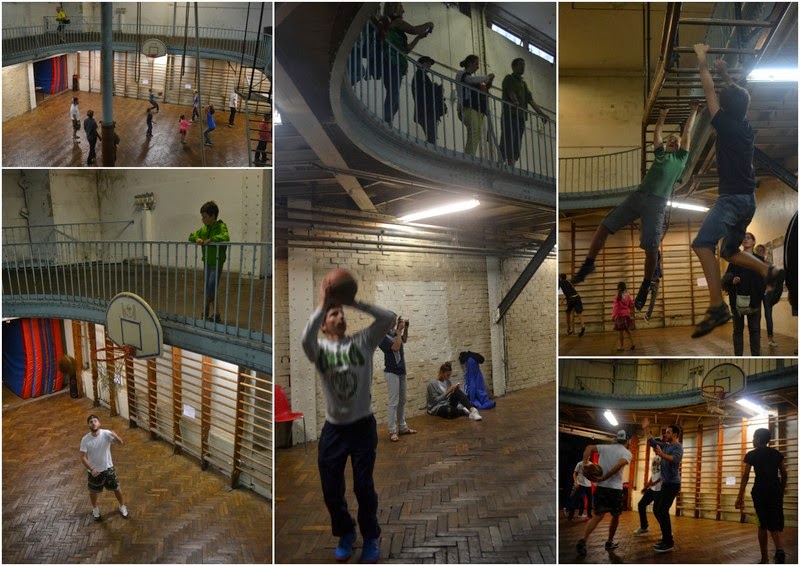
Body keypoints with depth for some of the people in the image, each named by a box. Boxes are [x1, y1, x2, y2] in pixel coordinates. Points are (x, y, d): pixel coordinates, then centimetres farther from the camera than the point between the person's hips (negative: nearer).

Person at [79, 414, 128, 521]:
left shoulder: (106, 434, -18)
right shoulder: (85, 439, -17)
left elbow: (121, 443, -26)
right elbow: (83, 457, -12)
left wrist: (116, 436, -46)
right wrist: (91, 469, -20)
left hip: (108, 468, 0)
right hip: (94, 470, 0)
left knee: (116, 488, 14)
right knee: (93, 491, 20)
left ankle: (122, 506, 37)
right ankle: (95, 509, 47)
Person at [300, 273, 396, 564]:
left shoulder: (362, 341, 0)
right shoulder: (320, 348, -2)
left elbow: (389, 317, -13)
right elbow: (305, 340, -27)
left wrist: (356, 302, -14)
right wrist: (322, 305, -23)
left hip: (363, 425, -1)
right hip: (334, 428, 1)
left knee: (363, 485, 4)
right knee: (330, 489, 9)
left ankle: (371, 537, 28)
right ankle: (345, 533, 35)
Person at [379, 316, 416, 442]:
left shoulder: (393, 332, 5)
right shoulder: (382, 336, -16)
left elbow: (404, 340, 22)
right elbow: (396, 347, -26)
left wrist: (405, 329, 5)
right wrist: (399, 330, -20)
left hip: (402, 371, 8)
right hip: (392, 372, -8)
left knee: (402, 401, 13)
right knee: (393, 402, -6)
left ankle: (403, 427, 22)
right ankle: (392, 431, -1)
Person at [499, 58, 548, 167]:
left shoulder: (523, 83, 26)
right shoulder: (509, 79, 5)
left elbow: (530, 99, 20)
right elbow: (511, 93, -14)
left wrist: (541, 113, 11)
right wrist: (515, 102, -34)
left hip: (521, 117, 8)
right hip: (510, 115, -7)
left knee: (517, 145, 1)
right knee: (508, 142, -15)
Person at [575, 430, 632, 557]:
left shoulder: (606, 447, 11)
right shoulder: (627, 453, -1)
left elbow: (589, 447, -2)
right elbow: (619, 465, -20)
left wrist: (585, 463, -10)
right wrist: (603, 478, -17)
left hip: (600, 487, 3)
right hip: (615, 488, -3)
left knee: (598, 516, 0)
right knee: (615, 516, 19)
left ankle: (583, 541, -20)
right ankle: (609, 542, 28)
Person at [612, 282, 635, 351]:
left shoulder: (617, 296, -14)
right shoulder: (627, 295, -1)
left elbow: (616, 307, -15)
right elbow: (631, 305, 8)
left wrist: (613, 316, -11)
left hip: (620, 315, -5)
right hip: (627, 314, 5)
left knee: (621, 331, 2)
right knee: (628, 330, 18)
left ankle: (622, 346, 7)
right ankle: (632, 344, 13)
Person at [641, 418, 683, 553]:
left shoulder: (678, 447, -12)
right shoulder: (665, 445, 13)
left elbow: (675, 459, -31)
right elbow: (652, 442, 22)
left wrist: (661, 454, -47)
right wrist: (646, 429, 13)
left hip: (672, 484, -9)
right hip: (665, 483, 9)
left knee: (662, 511, -14)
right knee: (656, 510, 11)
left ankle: (669, 542, -9)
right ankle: (666, 538, 20)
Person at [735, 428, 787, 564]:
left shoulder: (751, 455, -1)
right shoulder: (777, 453, 9)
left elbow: (745, 476, -6)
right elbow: (784, 474, 10)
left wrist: (740, 497, -5)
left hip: (760, 491, -2)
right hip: (776, 490, 3)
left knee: (763, 524, 9)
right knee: (775, 523, 7)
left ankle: (765, 559, 10)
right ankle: (780, 549, -23)